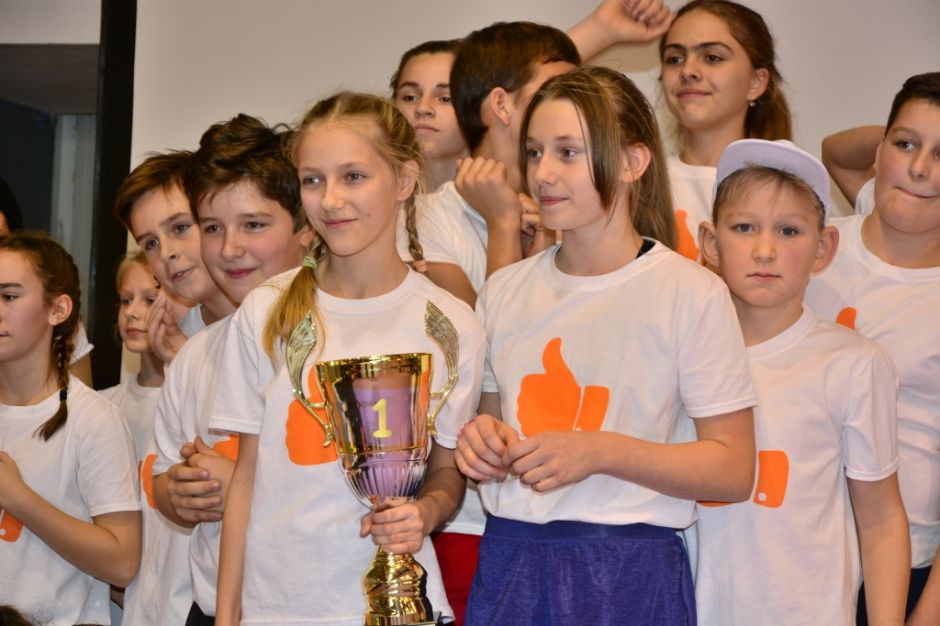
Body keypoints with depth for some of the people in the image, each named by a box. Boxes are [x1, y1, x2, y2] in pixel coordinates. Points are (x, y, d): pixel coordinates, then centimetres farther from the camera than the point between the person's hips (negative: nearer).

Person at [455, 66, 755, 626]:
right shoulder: (504, 290, 8)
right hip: (509, 562, 4)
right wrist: (482, 441, -4)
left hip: (630, 575, -4)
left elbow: (734, 470, -10)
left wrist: (600, 451, -20)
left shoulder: (692, 293, -8)